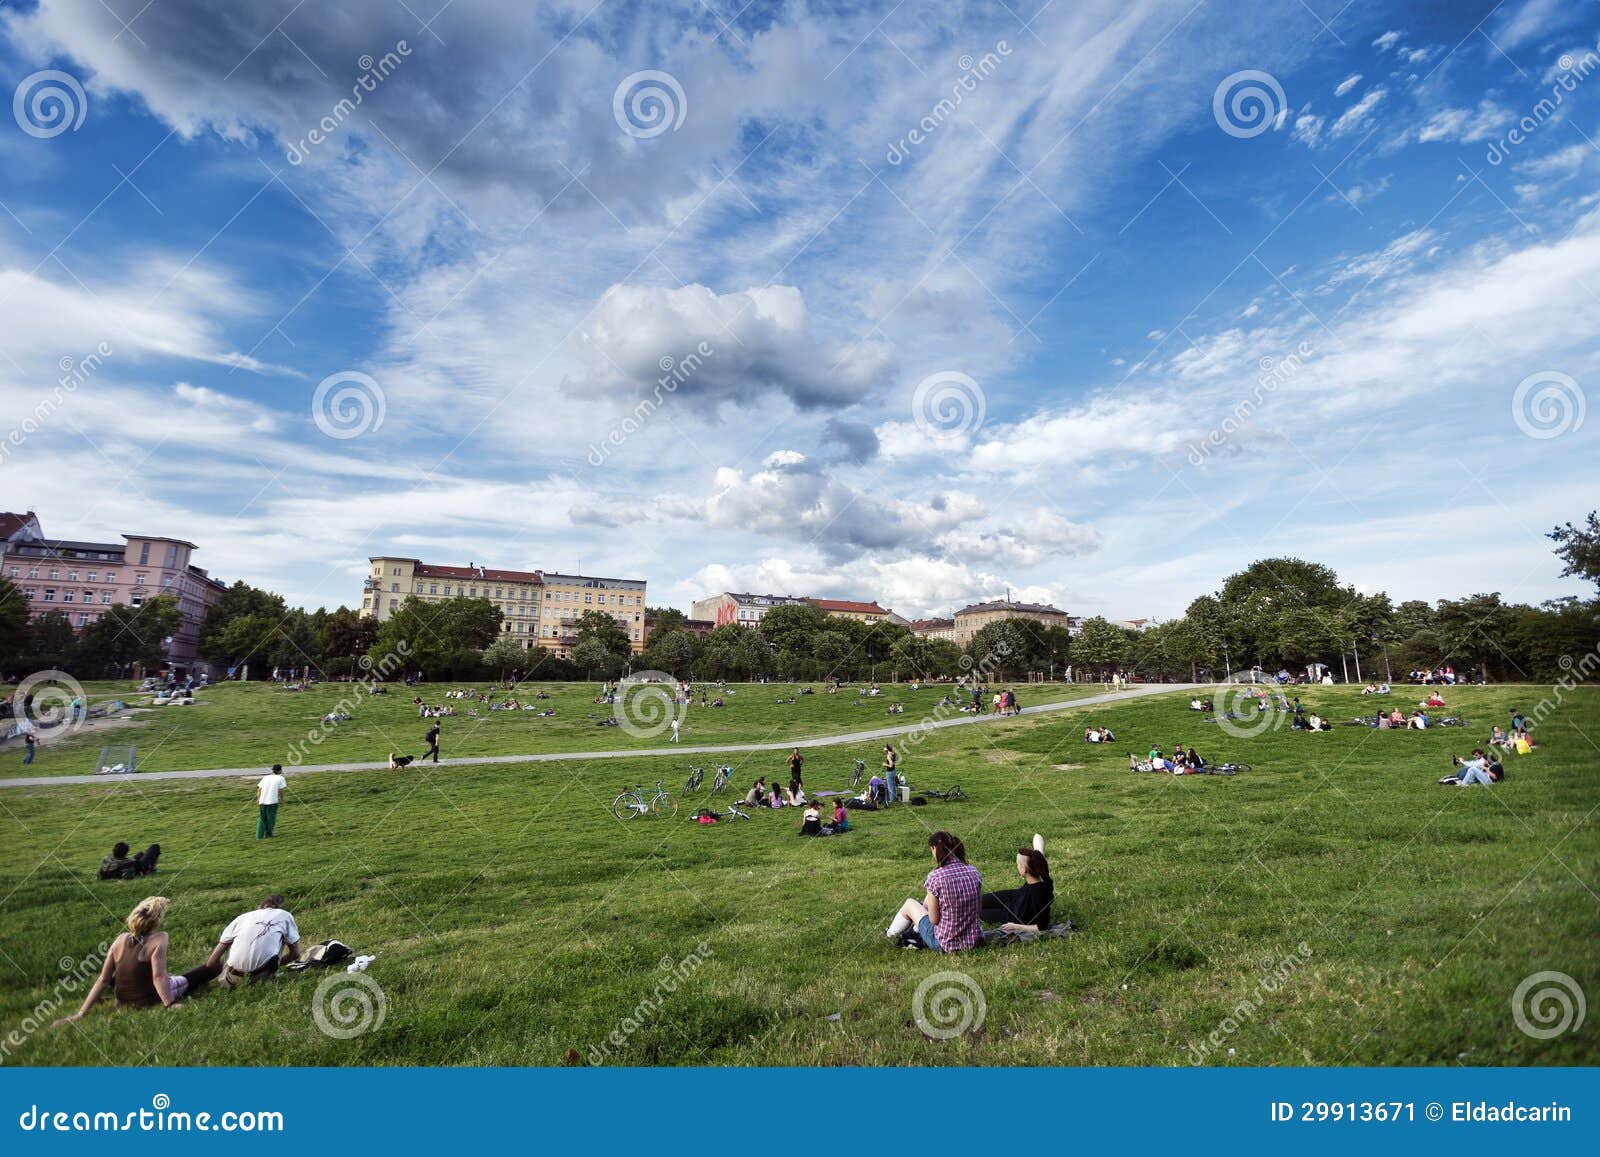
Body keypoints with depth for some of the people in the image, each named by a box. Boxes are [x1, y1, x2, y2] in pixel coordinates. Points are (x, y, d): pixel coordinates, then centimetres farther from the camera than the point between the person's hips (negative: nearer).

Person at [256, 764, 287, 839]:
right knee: (271, 818, 10)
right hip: (272, 802, -4)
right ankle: (268, 835, 18)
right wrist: (282, 799, 10)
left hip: (262, 801, 4)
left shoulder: (265, 777, 15)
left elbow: (259, 789, 12)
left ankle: (259, 835, 14)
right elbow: (280, 791, -4)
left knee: (262, 818, 17)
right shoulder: (280, 778, 1)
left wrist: (258, 799, 21)